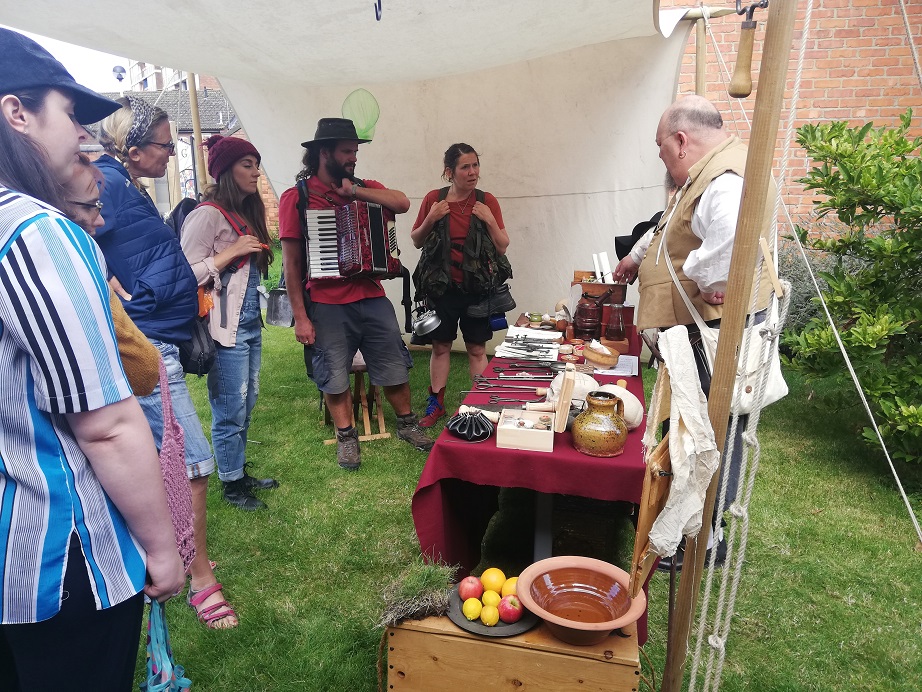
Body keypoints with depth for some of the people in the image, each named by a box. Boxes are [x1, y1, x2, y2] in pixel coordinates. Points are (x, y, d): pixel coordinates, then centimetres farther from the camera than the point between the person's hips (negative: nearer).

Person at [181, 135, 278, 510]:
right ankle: (232, 484, 18)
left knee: (246, 405, 16)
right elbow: (187, 273, -19)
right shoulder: (207, 214, -12)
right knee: (230, 410, 2)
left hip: (250, 324, 9)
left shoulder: (247, 213, 16)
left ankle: (240, 473, 31)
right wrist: (231, 252, -19)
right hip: (226, 329, -9)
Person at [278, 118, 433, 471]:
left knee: (394, 367, 11)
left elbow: (402, 203, -11)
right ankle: (346, 436, 27)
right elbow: (291, 262, -6)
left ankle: (407, 424, 31)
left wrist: (353, 191, -14)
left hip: (372, 298, 4)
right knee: (335, 377, 7)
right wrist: (300, 316, -10)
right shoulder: (296, 198, -4)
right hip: (327, 306, -3)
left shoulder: (364, 188, 8)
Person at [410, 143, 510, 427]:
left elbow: (503, 247, 1)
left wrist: (490, 220, -14)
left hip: (476, 286, 0)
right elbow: (416, 242, 6)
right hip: (441, 286, 0)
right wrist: (430, 219, -11)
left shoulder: (487, 201, -1)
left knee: (477, 349, 6)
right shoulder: (433, 199, -1)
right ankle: (436, 403, 22)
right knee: (440, 346, 9)